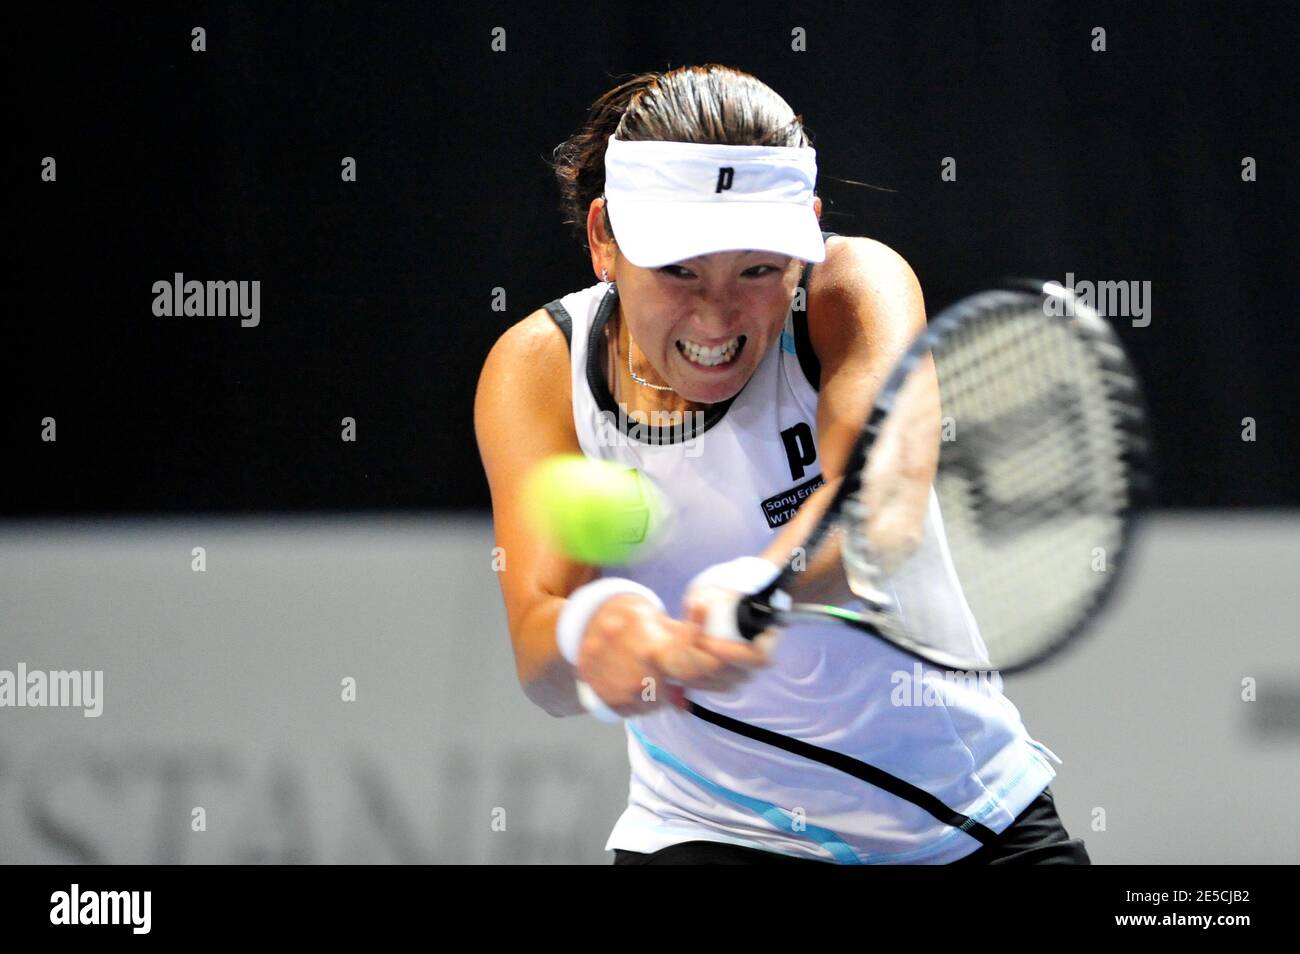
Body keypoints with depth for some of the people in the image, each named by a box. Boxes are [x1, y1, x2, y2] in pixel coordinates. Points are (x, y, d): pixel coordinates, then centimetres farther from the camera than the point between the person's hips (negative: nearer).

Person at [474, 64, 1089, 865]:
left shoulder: (858, 284, -17)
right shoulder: (539, 371, -14)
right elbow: (541, 667, -24)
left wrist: (761, 583, -58)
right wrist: (589, 628, -48)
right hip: (709, 836, 1)